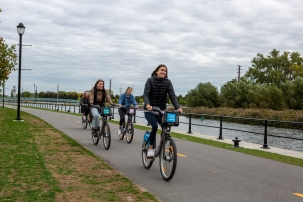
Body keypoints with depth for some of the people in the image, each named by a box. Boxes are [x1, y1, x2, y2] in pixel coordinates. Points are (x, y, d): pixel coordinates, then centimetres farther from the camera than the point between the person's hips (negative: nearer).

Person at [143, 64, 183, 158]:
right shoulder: (150, 80, -6)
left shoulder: (168, 82, 0)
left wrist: (177, 107, -25)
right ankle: (150, 148, -11)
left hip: (161, 110, 3)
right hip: (149, 110, -3)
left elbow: (172, 95, -10)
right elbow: (145, 94, -17)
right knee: (155, 126, -26)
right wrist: (147, 104, -37)